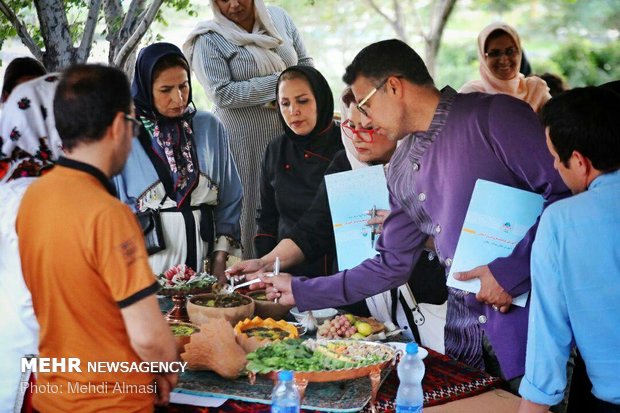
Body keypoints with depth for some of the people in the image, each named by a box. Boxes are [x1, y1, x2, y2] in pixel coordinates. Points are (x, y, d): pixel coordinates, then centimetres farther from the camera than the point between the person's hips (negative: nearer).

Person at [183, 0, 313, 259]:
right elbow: (221, 93, -16)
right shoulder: (209, 40, -6)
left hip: (293, 133, 5)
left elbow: (305, 63, 15)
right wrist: (277, 82, -16)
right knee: (255, 208, -3)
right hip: (248, 142, -4)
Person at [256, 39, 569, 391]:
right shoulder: (401, 170, 12)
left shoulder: (494, 116, -9)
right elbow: (389, 266, 16)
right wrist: (300, 290, 15)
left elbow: (567, 193, -14)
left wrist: (512, 270, -19)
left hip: (532, 321, -6)